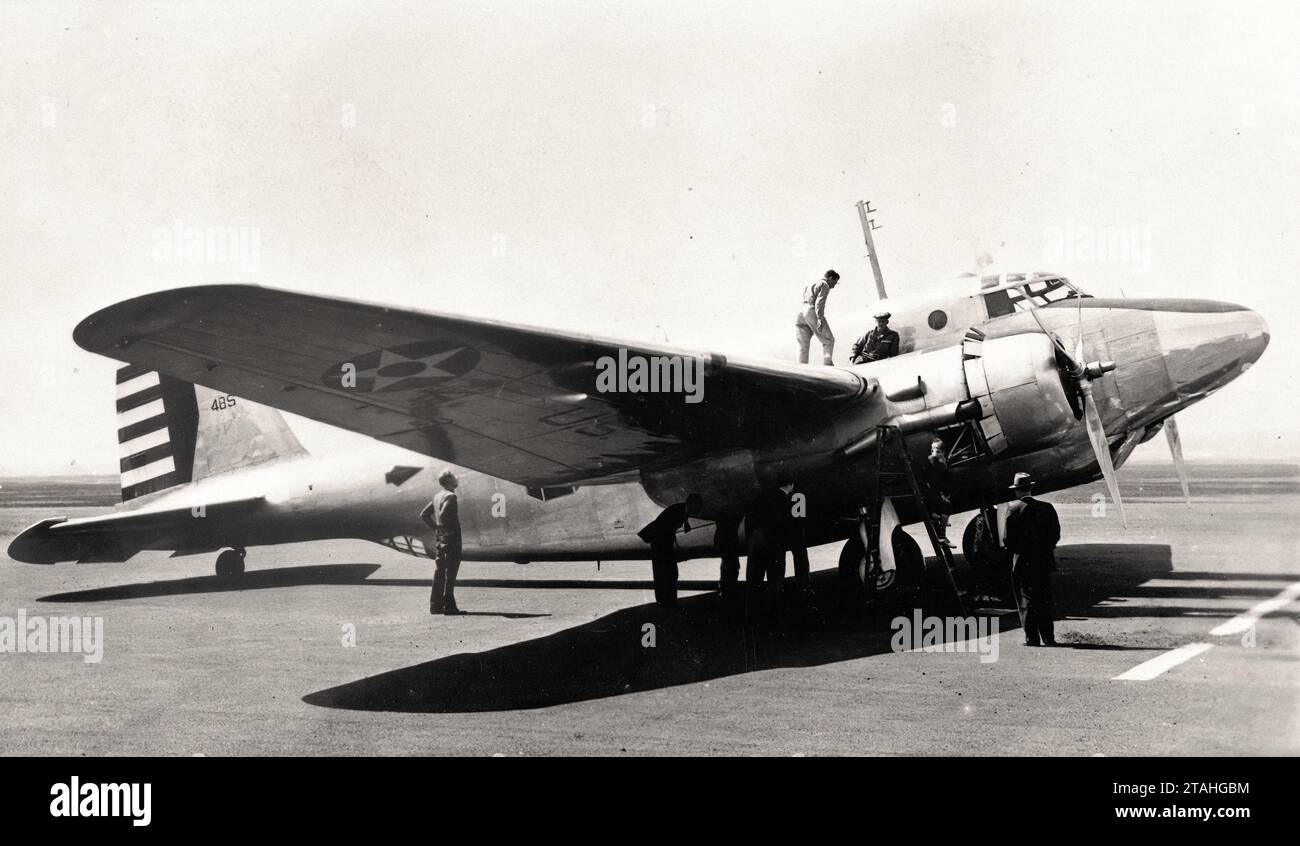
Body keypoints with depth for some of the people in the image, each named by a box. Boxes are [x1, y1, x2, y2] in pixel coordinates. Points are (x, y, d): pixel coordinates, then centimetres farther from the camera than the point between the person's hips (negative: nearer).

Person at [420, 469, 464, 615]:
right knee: (450, 573, -5)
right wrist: (448, 530, -16)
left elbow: (424, 514, 16)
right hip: (451, 538, -8)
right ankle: (448, 606, -5)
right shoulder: (450, 496, -14)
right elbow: (443, 515, -28)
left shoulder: (437, 496, 12)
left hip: (439, 538, 8)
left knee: (439, 572, 11)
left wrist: (436, 528, 15)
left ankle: (436, 605, 13)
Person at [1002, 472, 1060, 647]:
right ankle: (1048, 638, 14)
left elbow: (1009, 537, -13)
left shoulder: (1013, 508, -10)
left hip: (1023, 561, -3)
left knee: (1026, 600, 3)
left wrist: (1012, 550, 4)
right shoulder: (1046, 507, 1)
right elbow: (1055, 535, 2)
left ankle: (1031, 639, 0)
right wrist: (1044, 546, 14)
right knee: (1044, 600, 13)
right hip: (1044, 560, 4)